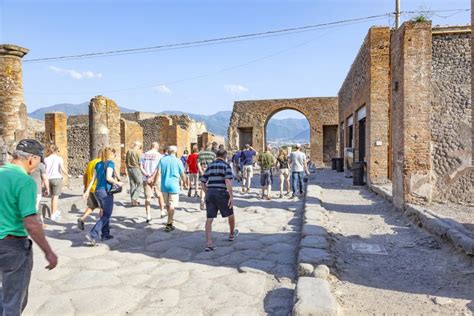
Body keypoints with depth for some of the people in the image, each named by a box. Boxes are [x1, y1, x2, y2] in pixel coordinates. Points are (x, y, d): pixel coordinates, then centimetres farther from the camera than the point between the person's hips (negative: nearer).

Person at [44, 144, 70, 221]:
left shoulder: (46, 159, 7)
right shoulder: (59, 158, -4)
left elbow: (45, 170, 4)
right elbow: (62, 169, -13)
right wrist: (68, 175, 3)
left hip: (49, 179, 4)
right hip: (57, 178, -4)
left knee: (52, 196, 17)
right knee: (56, 196, 0)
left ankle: (54, 212, 28)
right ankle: (53, 214, -1)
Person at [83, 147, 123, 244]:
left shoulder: (98, 164, 11)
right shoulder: (110, 163, -9)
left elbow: (93, 179, 9)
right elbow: (108, 178, -20)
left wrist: (87, 190, 10)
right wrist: (118, 183, -7)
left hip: (97, 191, 8)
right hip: (106, 191, -8)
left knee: (105, 213, 20)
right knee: (106, 215, 0)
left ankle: (105, 234, 24)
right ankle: (92, 235, -10)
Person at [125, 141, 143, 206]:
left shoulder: (128, 151, 9)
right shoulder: (138, 151, -9)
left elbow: (126, 161, 14)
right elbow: (140, 162, -10)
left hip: (129, 169, 7)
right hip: (136, 169, -6)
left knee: (132, 185, 12)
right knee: (140, 184, 2)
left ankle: (133, 201, 16)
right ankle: (134, 198, -10)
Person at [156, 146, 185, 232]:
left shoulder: (162, 160, 2)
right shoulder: (178, 161, -4)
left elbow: (158, 173, -4)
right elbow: (182, 175, 3)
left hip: (164, 185, 4)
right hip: (174, 186, -4)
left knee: (167, 205, 18)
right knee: (172, 206, -1)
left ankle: (170, 221, 33)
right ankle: (169, 224, -4)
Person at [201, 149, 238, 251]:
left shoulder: (210, 166, 15)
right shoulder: (226, 165, -2)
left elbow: (202, 182, 14)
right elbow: (228, 181, -17)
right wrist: (231, 196, -17)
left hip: (210, 193, 4)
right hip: (221, 193, -4)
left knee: (209, 219, 2)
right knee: (230, 214, 20)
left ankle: (209, 243, -5)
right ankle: (232, 234, 39)